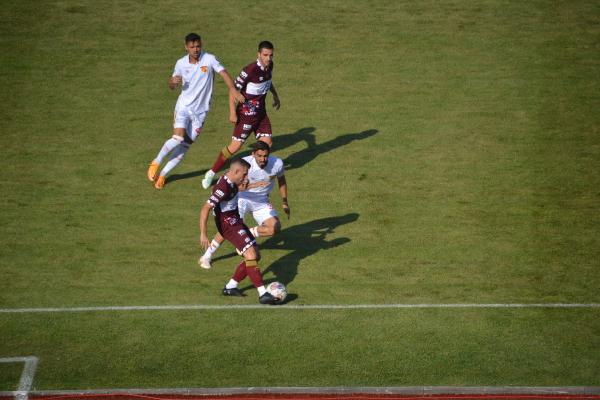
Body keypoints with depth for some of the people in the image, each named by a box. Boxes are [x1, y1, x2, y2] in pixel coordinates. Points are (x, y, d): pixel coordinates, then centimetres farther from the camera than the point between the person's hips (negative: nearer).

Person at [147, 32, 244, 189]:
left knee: (185, 146, 1)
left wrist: (233, 90, -32)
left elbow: (223, 73, -15)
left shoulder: (209, 59, -7)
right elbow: (172, 87, 9)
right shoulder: (181, 63, -1)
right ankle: (156, 162, 2)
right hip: (184, 106, 0)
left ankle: (162, 174, 15)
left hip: (200, 110, 0)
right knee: (178, 138, -21)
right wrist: (173, 81, -15)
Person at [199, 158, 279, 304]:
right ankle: (262, 294, -22)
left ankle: (230, 287, 17)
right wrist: (203, 234, -28)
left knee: (255, 256, 9)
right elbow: (205, 209, -26)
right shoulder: (223, 188, -24)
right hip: (228, 224, -10)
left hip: (236, 221, 10)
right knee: (250, 254, -19)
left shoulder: (231, 182, 5)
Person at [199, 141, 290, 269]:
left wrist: (284, 203, 11)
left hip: (262, 201, 4)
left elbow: (281, 180, 7)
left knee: (275, 228, -15)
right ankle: (206, 256, -4)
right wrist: (254, 185, -50)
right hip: (242, 198, -4)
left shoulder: (277, 163, -16)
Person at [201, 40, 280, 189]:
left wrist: (275, 95, 29)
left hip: (261, 111, 8)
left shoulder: (269, 66, 0)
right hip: (246, 113, -7)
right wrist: (232, 113, -22)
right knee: (235, 146, -7)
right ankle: (211, 174, 5)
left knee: (267, 143, 3)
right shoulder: (250, 70, -25)